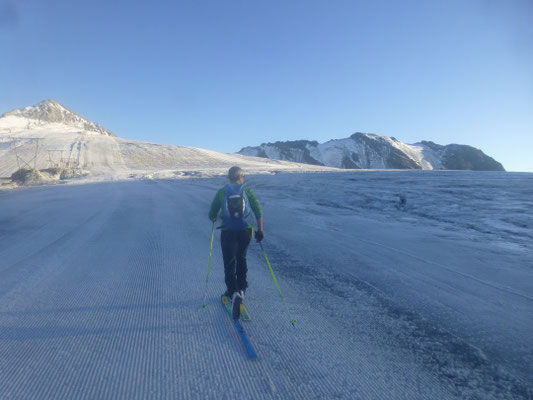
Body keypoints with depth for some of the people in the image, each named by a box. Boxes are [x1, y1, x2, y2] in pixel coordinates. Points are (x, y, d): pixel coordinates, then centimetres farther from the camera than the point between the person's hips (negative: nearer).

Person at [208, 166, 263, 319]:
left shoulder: (221, 192, 1)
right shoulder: (247, 191, 2)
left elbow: (212, 215, 4)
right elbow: (258, 211, -5)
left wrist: (215, 218, 27)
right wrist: (260, 230, 2)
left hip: (228, 233, -1)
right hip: (245, 232, 2)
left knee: (229, 264, 6)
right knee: (241, 259, 24)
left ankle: (234, 292, -13)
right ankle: (241, 289, 31)